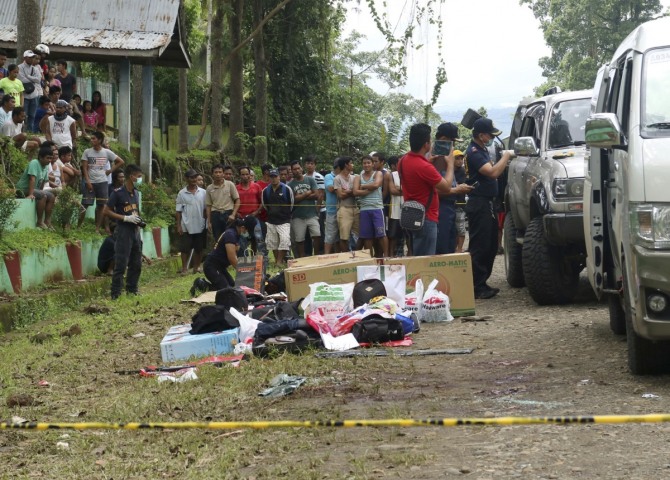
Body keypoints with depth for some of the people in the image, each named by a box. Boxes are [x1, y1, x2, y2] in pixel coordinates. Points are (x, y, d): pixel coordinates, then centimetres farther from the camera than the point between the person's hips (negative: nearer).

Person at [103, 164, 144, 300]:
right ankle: (116, 294, -5)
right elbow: (106, 212, -12)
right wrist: (126, 218, -17)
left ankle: (132, 289, 24)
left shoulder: (136, 193, 12)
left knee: (136, 264, 12)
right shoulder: (118, 193, -11)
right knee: (121, 264, -9)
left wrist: (139, 227, 16)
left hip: (135, 232, 8)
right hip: (123, 232, -8)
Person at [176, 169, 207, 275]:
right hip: (186, 226, -2)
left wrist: (206, 222, 2)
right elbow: (178, 211, 1)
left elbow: (205, 209, 7)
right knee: (185, 248, 0)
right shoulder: (182, 193, 0)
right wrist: (178, 226, -3)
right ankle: (184, 268, 7)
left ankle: (196, 266, 19)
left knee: (199, 248, 8)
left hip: (200, 226, 2)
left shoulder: (203, 192, 3)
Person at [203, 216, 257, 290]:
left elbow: (234, 257, 13)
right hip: (212, 267, -11)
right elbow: (232, 259, -25)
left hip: (220, 267, 11)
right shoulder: (230, 234, -21)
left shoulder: (236, 234, 10)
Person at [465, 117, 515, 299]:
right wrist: (506, 157, -13)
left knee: (490, 247, 12)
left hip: (487, 203, 10)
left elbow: (492, 172, 23)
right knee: (479, 248, -9)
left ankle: (482, 284, 18)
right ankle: (477, 288, -8)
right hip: (479, 204, -10)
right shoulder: (473, 153, -15)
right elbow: (492, 172, -25)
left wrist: (505, 163, 8)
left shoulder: (482, 150, 17)